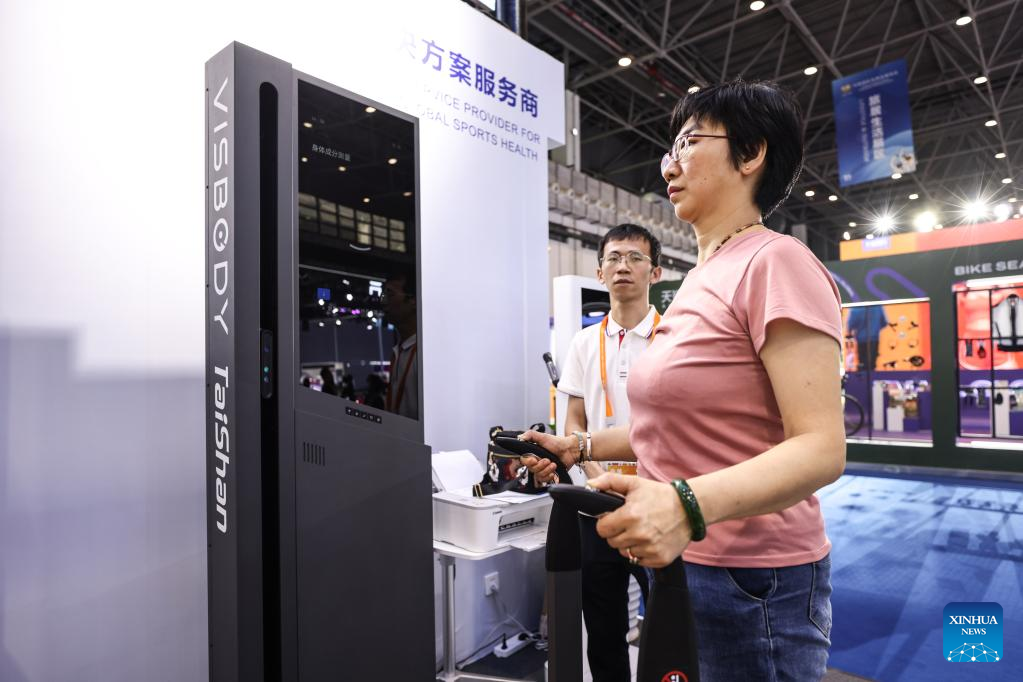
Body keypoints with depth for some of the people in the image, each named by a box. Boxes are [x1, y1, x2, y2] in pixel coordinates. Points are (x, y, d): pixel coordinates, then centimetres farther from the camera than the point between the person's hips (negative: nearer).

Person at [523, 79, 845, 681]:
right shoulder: (702, 279, 9)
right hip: (682, 563, 8)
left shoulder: (774, 262, -16)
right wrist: (579, 449, 9)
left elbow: (821, 448, -22)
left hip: (751, 582, -8)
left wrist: (687, 504, -36)